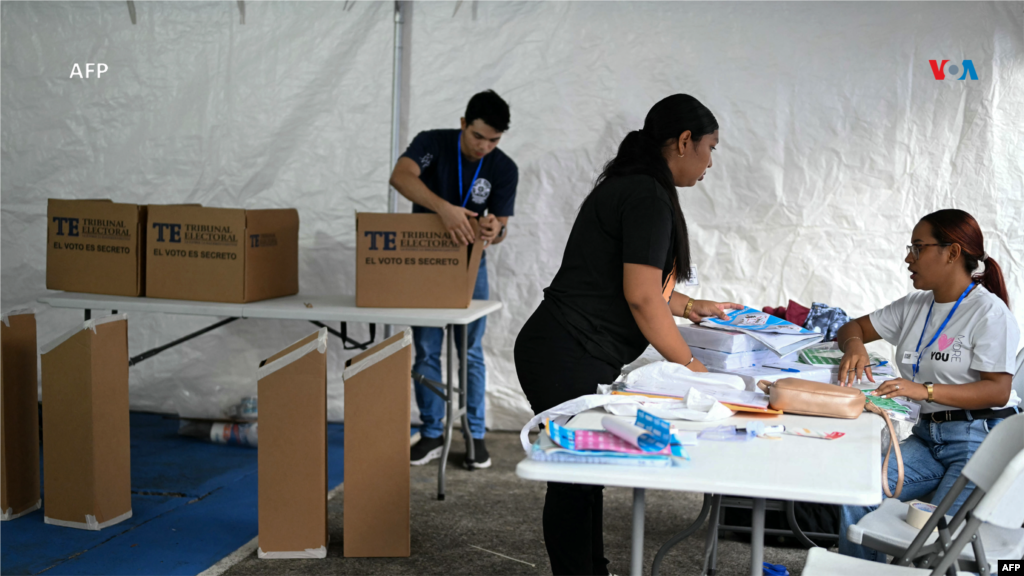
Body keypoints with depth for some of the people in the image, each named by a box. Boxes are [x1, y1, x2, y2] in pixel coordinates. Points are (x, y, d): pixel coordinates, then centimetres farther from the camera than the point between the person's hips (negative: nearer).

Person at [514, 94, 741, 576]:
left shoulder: (627, 188, 17)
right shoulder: (648, 198, -15)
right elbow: (640, 298, -19)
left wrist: (691, 306, 34)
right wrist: (690, 364, -10)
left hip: (557, 353, 11)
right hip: (568, 360, -11)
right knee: (575, 483, -1)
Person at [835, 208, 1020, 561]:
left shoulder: (989, 313, -8)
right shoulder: (915, 306, 14)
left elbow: (998, 391, -16)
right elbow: (854, 327, 22)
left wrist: (927, 391, -27)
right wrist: (854, 345, -4)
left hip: (981, 438, -6)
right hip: (928, 436, 6)